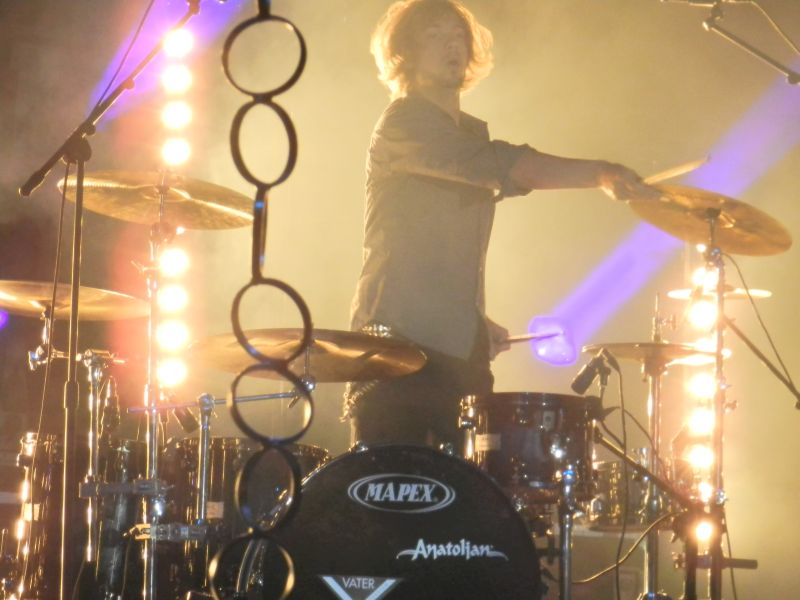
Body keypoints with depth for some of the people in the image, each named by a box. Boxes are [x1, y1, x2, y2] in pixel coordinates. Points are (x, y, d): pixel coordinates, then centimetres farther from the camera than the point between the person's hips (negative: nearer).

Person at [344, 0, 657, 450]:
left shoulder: (471, 133, 22)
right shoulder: (403, 124, -6)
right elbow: (505, 167, -22)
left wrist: (476, 321, 15)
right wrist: (599, 173, -28)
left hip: (460, 352, 8)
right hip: (399, 344, -8)